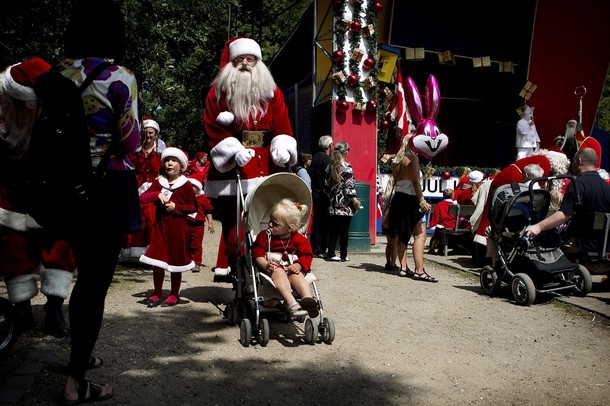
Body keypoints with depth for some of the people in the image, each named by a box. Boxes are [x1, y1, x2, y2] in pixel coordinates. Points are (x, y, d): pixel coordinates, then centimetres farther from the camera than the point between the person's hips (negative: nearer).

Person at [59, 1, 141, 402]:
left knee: (86, 274, 21)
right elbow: (131, 143, -8)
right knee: (98, 281, 3)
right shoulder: (120, 78, -12)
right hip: (108, 188, -6)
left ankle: (80, 355, 36)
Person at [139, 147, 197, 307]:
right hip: (160, 226, 4)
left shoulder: (186, 185, -3)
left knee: (175, 260, 7)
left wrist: (176, 207, -16)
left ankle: (174, 294, 20)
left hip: (178, 227, -3)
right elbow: (142, 197, -1)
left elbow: (193, 207, -4)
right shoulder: (159, 182, 9)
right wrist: (157, 194, -16)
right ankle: (157, 293, 21)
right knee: (157, 260, 6)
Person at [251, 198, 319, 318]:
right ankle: (291, 303, -54)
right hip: (274, 268, -1)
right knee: (279, 273, -35)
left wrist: (298, 265, -18)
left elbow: (307, 255, 3)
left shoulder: (299, 239, 4)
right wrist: (265, 264, -22)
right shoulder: (265, 235, 4)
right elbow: (257, 252, -3)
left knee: (297, 275, -32)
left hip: (292, 268, 2)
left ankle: (308, 299, -53)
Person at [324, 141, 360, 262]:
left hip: (333, 204, 6)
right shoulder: (346, 167, -10)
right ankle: (343, 255, 8)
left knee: (333, 230, 9)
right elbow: (349, 186, -15)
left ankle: (330, 253, 10)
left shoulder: (330, 167, 9)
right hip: (345, 205, -6)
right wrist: (355, 201, -10)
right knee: (344, 231, 2)